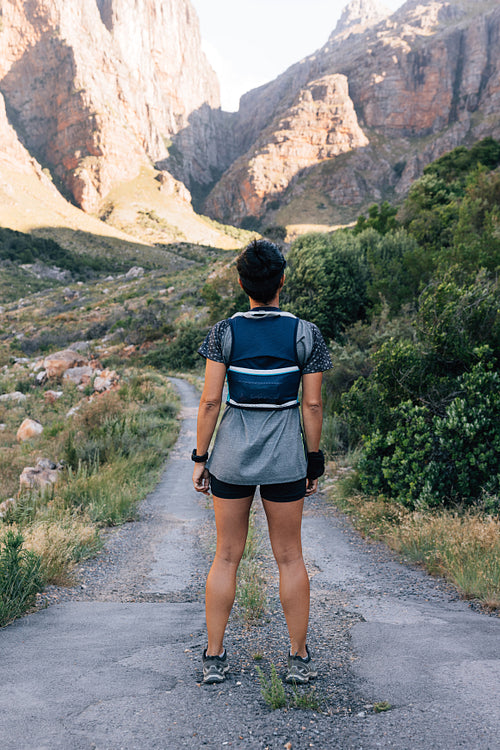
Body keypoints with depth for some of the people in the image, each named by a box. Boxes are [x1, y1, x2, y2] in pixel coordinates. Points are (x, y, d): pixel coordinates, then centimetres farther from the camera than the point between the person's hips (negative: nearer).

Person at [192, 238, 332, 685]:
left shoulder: (224, 332, -6)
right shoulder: (306, 334, -5)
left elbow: (210, 401, -7)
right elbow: (312, 405, -4)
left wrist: (200, 458, 1)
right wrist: (314, 463, 6)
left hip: (231, 455, 0)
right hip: (285, 459, 0)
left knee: (226, 557, 11)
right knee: (290, 558, 12)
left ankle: (214, 659, 17)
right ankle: (300, 659, 19)